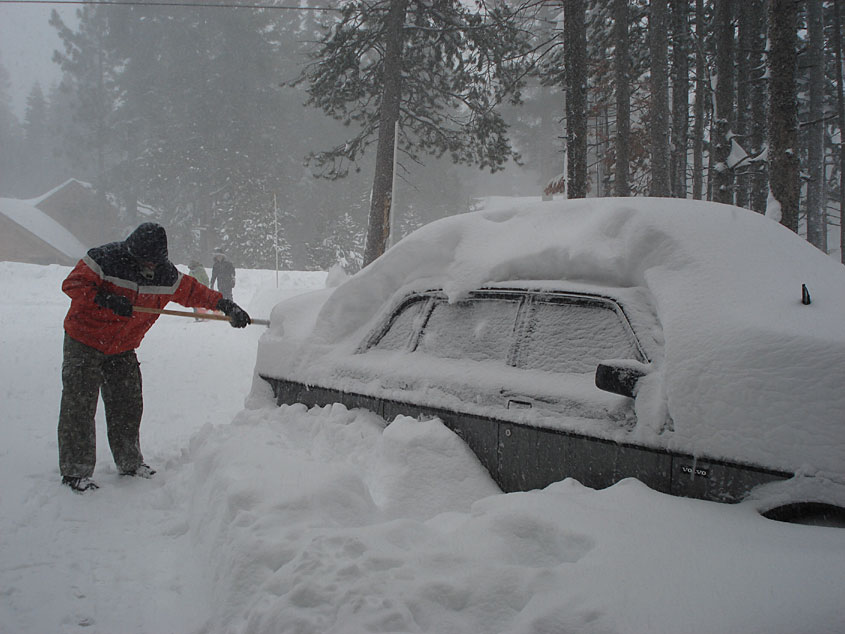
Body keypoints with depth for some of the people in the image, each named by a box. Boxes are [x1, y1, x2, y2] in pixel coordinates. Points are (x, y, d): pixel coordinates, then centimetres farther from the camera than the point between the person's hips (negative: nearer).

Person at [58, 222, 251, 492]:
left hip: (123, 349, 5)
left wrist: (227, 306, 2)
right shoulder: (105, 258, -19)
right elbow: (73, 283, -19)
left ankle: (130, 462, 23)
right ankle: (75, 470, 1)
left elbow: (192, 291, 8)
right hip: (84, 341, -5)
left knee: (128, 405, 9)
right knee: (79, 405, -6)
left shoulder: (165, 273, -3)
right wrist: (105, 300, -31)